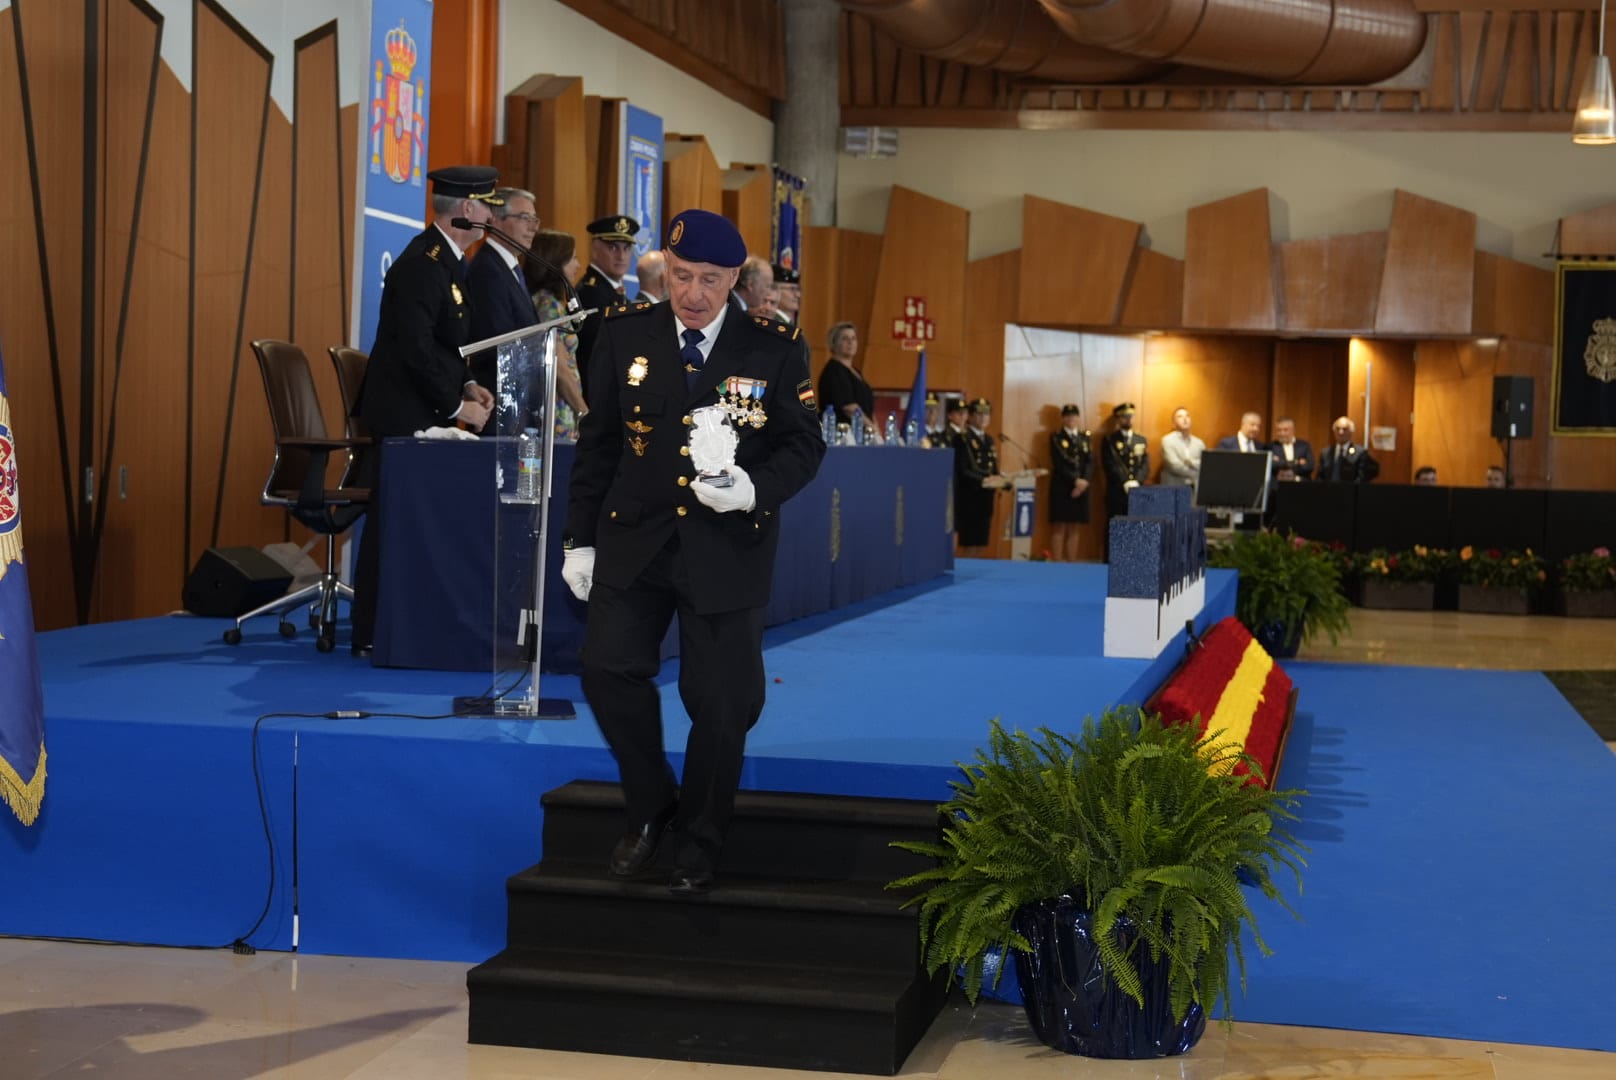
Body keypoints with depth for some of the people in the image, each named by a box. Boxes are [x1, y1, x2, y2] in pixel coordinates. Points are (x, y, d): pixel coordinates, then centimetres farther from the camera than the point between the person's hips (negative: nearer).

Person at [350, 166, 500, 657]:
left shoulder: (446, 259, 13)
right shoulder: (423, 264, -19)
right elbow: (415, 352, -24)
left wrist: (467, 384, 6)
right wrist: (457, 405, -16)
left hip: (424, 416, 10)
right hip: (405, 415, -10)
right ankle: (372, 635, 2)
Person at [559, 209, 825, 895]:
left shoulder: (776, 348, -2)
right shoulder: (625, 332, 3)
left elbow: (804, 446, 0)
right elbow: (598, 440, 8)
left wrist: (755, 489, -21)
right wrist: (580, 539, 7)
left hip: (728, 548, -2)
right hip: (634, 537, 2)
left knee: (721, 700, 2)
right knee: (609, 666, -10)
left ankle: (700, 840, 24)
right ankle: (649, 809, 15)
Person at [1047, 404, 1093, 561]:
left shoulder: (1086, 437, 14)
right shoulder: (1056, 438, 2)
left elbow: (1090, 462, 4)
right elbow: (1059, 464, -8)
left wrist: (1084, 481, -11)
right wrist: (1075, 481, -16)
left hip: (1081, 488, 4)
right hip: (1061, 488, -4)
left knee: (1074, 528, 5)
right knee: (1059, 527, -4)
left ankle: (1072, 563, 7)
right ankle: (1058, 563, -4)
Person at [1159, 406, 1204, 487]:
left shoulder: (1199, 443, 14)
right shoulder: (1167, 440, -1)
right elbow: (1175, 466, -11)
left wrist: (1192, 462, -12)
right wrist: (1198, 474, -4)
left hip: (1196, 487, 4)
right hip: (1174, 487, -4)